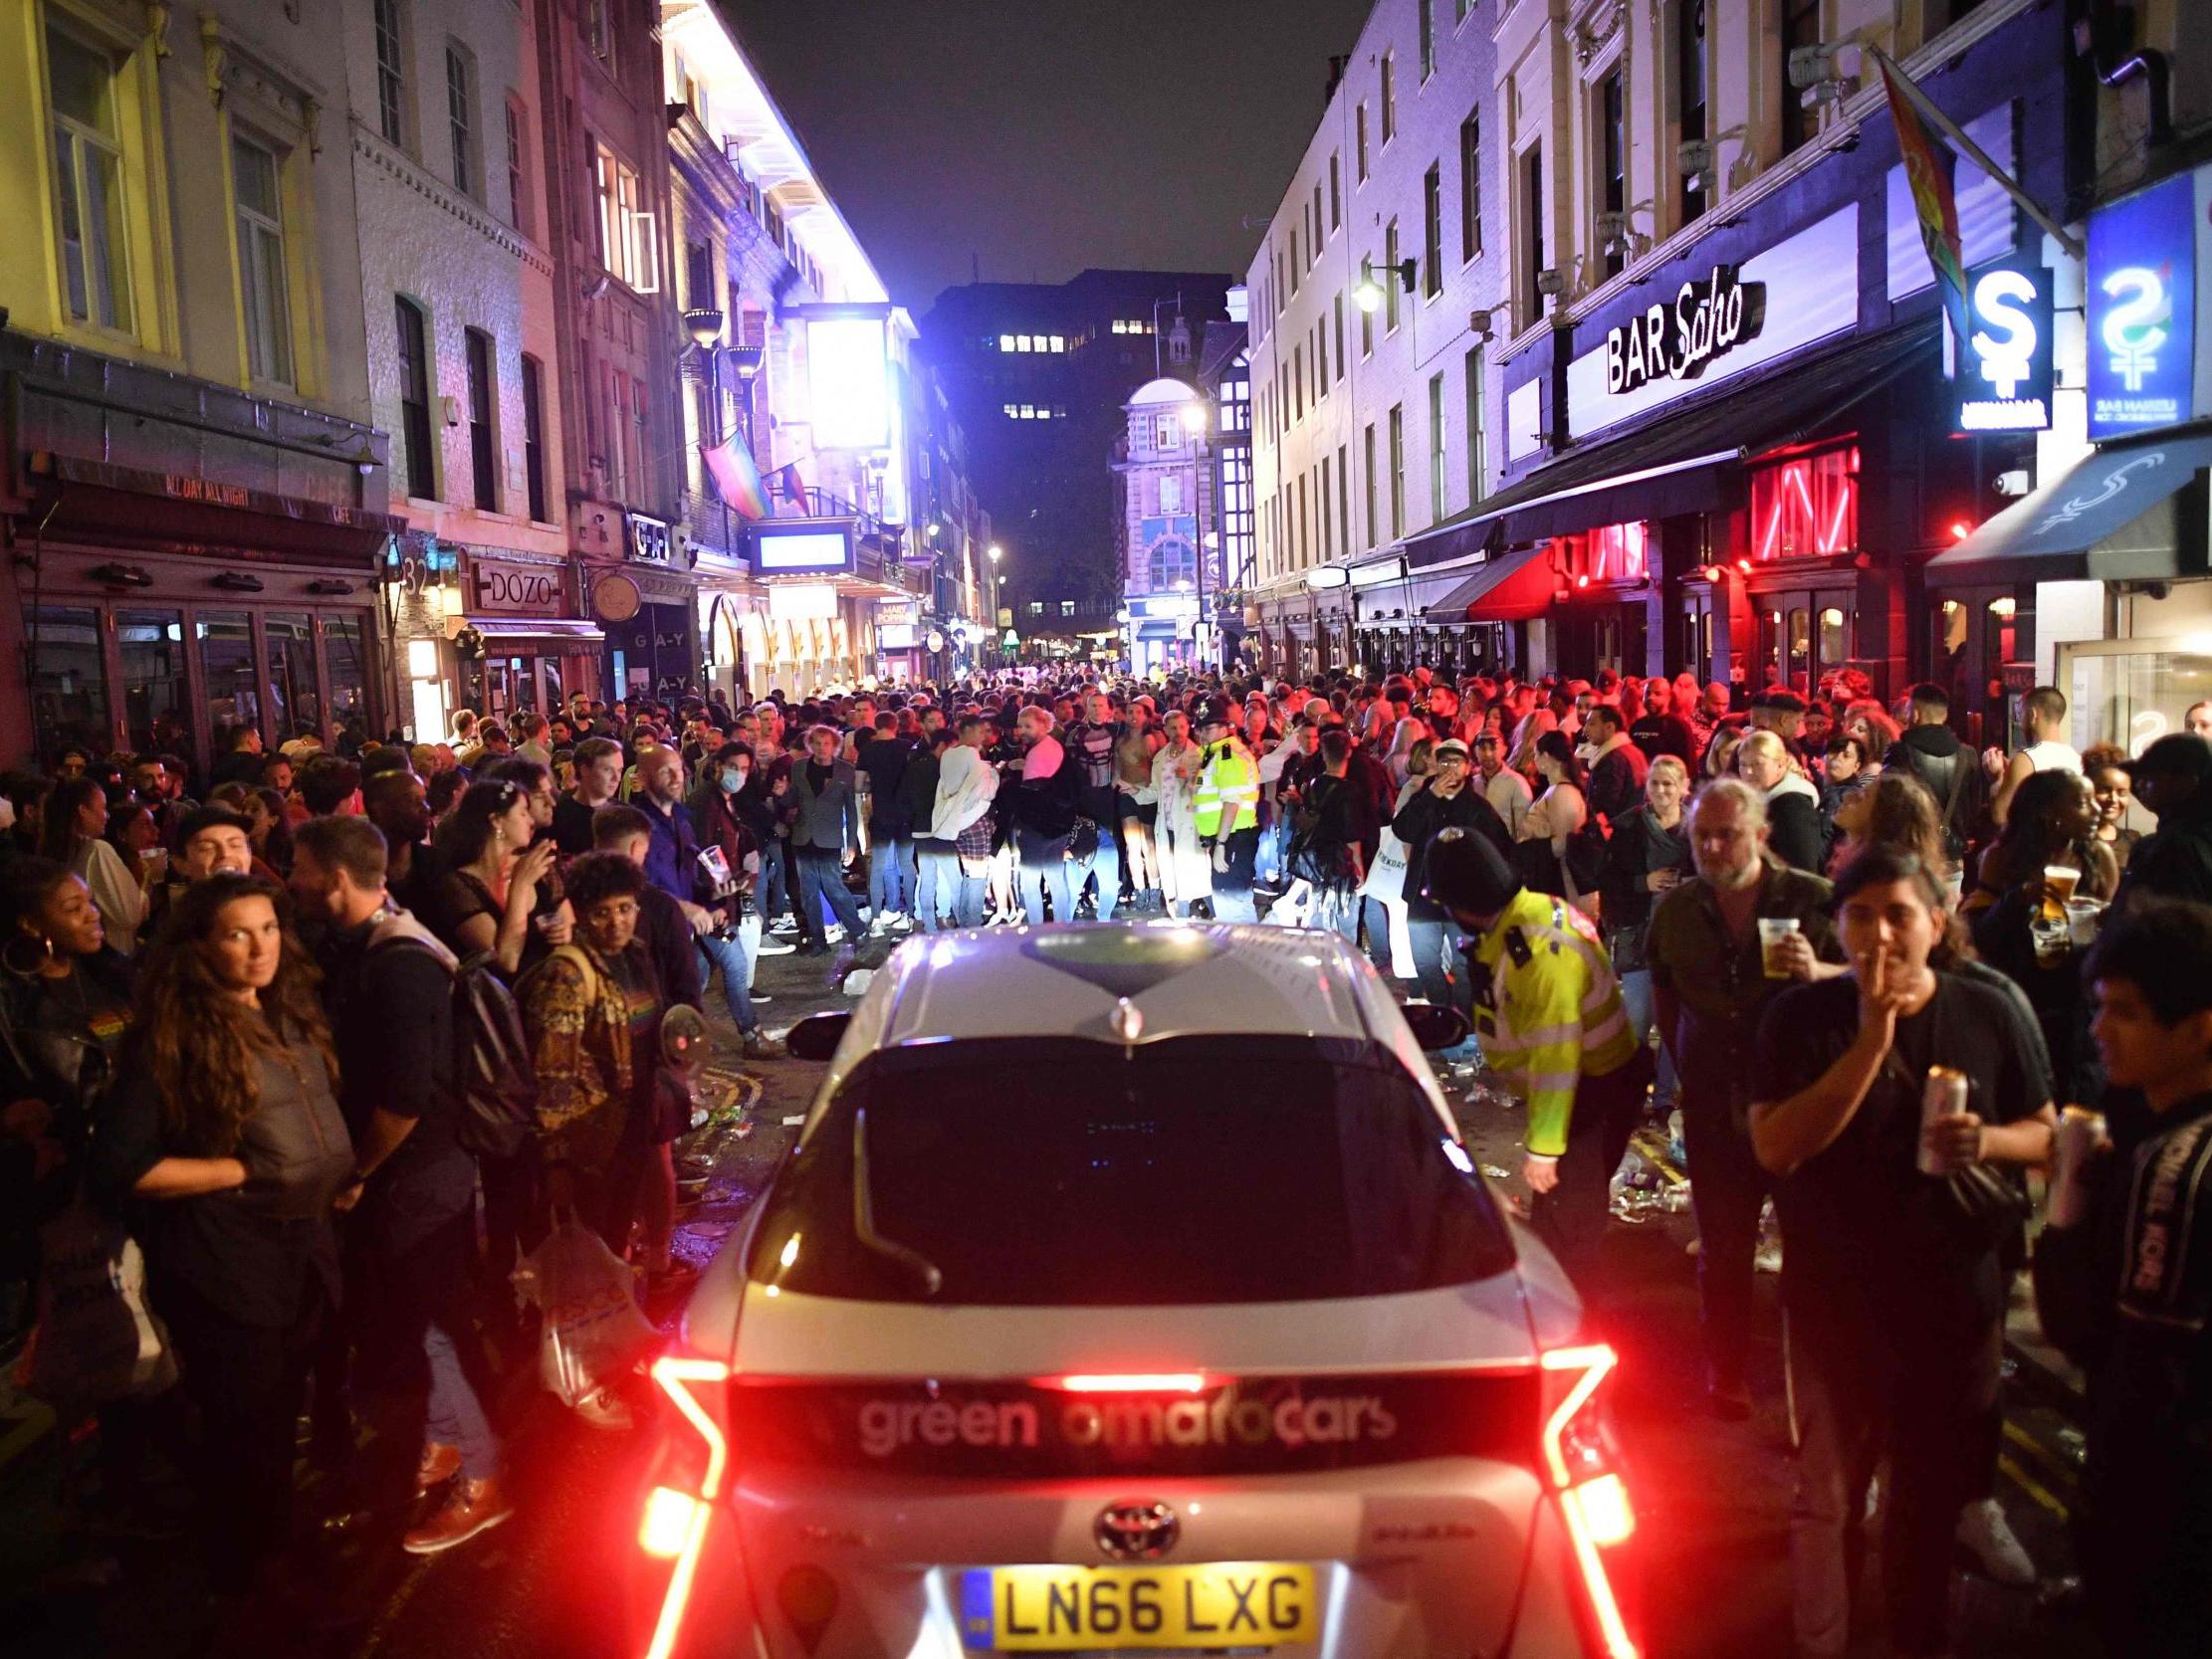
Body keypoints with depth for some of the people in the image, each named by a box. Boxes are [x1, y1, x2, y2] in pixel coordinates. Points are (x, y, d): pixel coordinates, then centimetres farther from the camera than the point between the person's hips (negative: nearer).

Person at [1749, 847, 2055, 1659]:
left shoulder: (1988, 1014, -3)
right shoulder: (1800, 1018, -9)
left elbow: (2047, 1133, 6)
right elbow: (1776, 1147, -20)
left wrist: (1988, 1141, -18)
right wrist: (1872, 1041, -26)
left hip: (1956, 1296, 2)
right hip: (1835, 1296, -2)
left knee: (1935, 1487, 19)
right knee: (1827, 1492, 11)